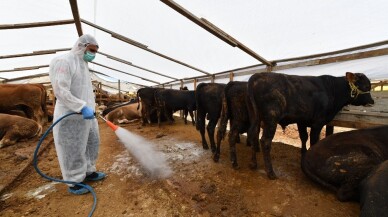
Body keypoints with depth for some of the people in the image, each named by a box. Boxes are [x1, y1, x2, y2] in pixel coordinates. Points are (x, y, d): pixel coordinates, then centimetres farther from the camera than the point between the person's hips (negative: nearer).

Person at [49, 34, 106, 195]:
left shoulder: (82, 65, 14)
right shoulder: (63, 62, -15)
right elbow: (60, 91, -23)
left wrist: (90, 108, 18)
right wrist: (83, 108, -28)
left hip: (85, 114, 10)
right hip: (70, 116, -9)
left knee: (91, 143, 17)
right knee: (73, 150, 3)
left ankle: (88, 172, 33)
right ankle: (74, 183, 20)